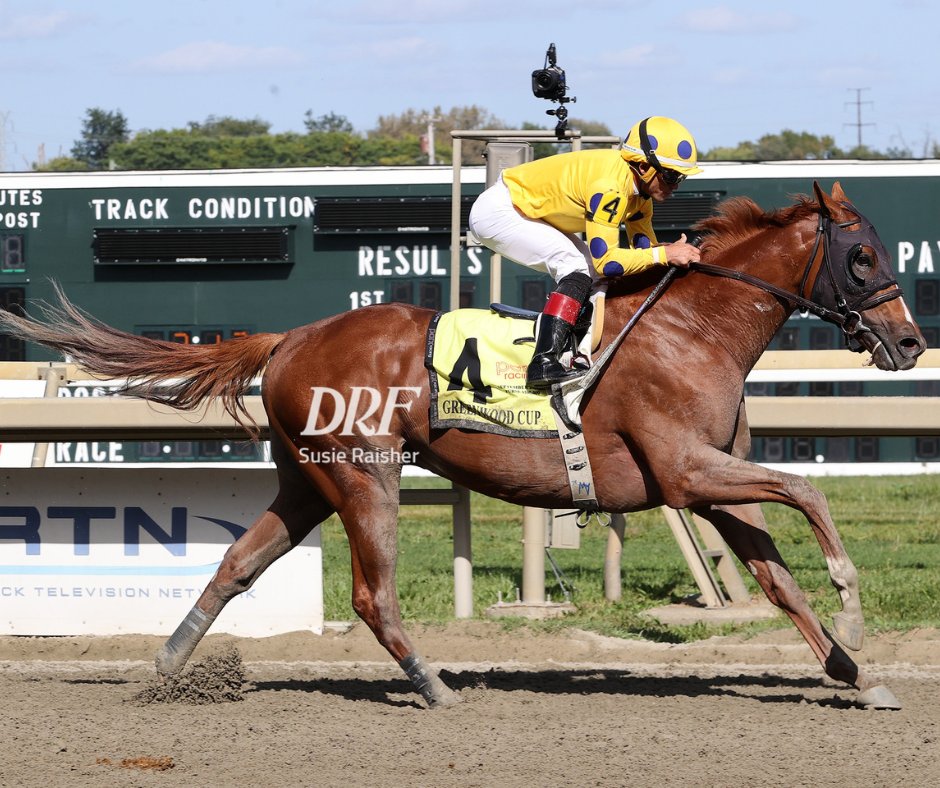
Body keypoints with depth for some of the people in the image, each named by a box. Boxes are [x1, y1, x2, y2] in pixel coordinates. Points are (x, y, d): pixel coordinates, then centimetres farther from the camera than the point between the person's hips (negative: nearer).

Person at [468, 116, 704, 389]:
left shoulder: (641, 193, -1)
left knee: (594, 272, 7)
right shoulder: (610, 185, -31)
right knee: (578, 265, -23)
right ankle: (543, 363, -31)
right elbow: (606, 261, -33)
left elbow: (645, 247, 3)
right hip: (496, 211, -10)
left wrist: (679, 254, -15)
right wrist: (664, 254, -31)